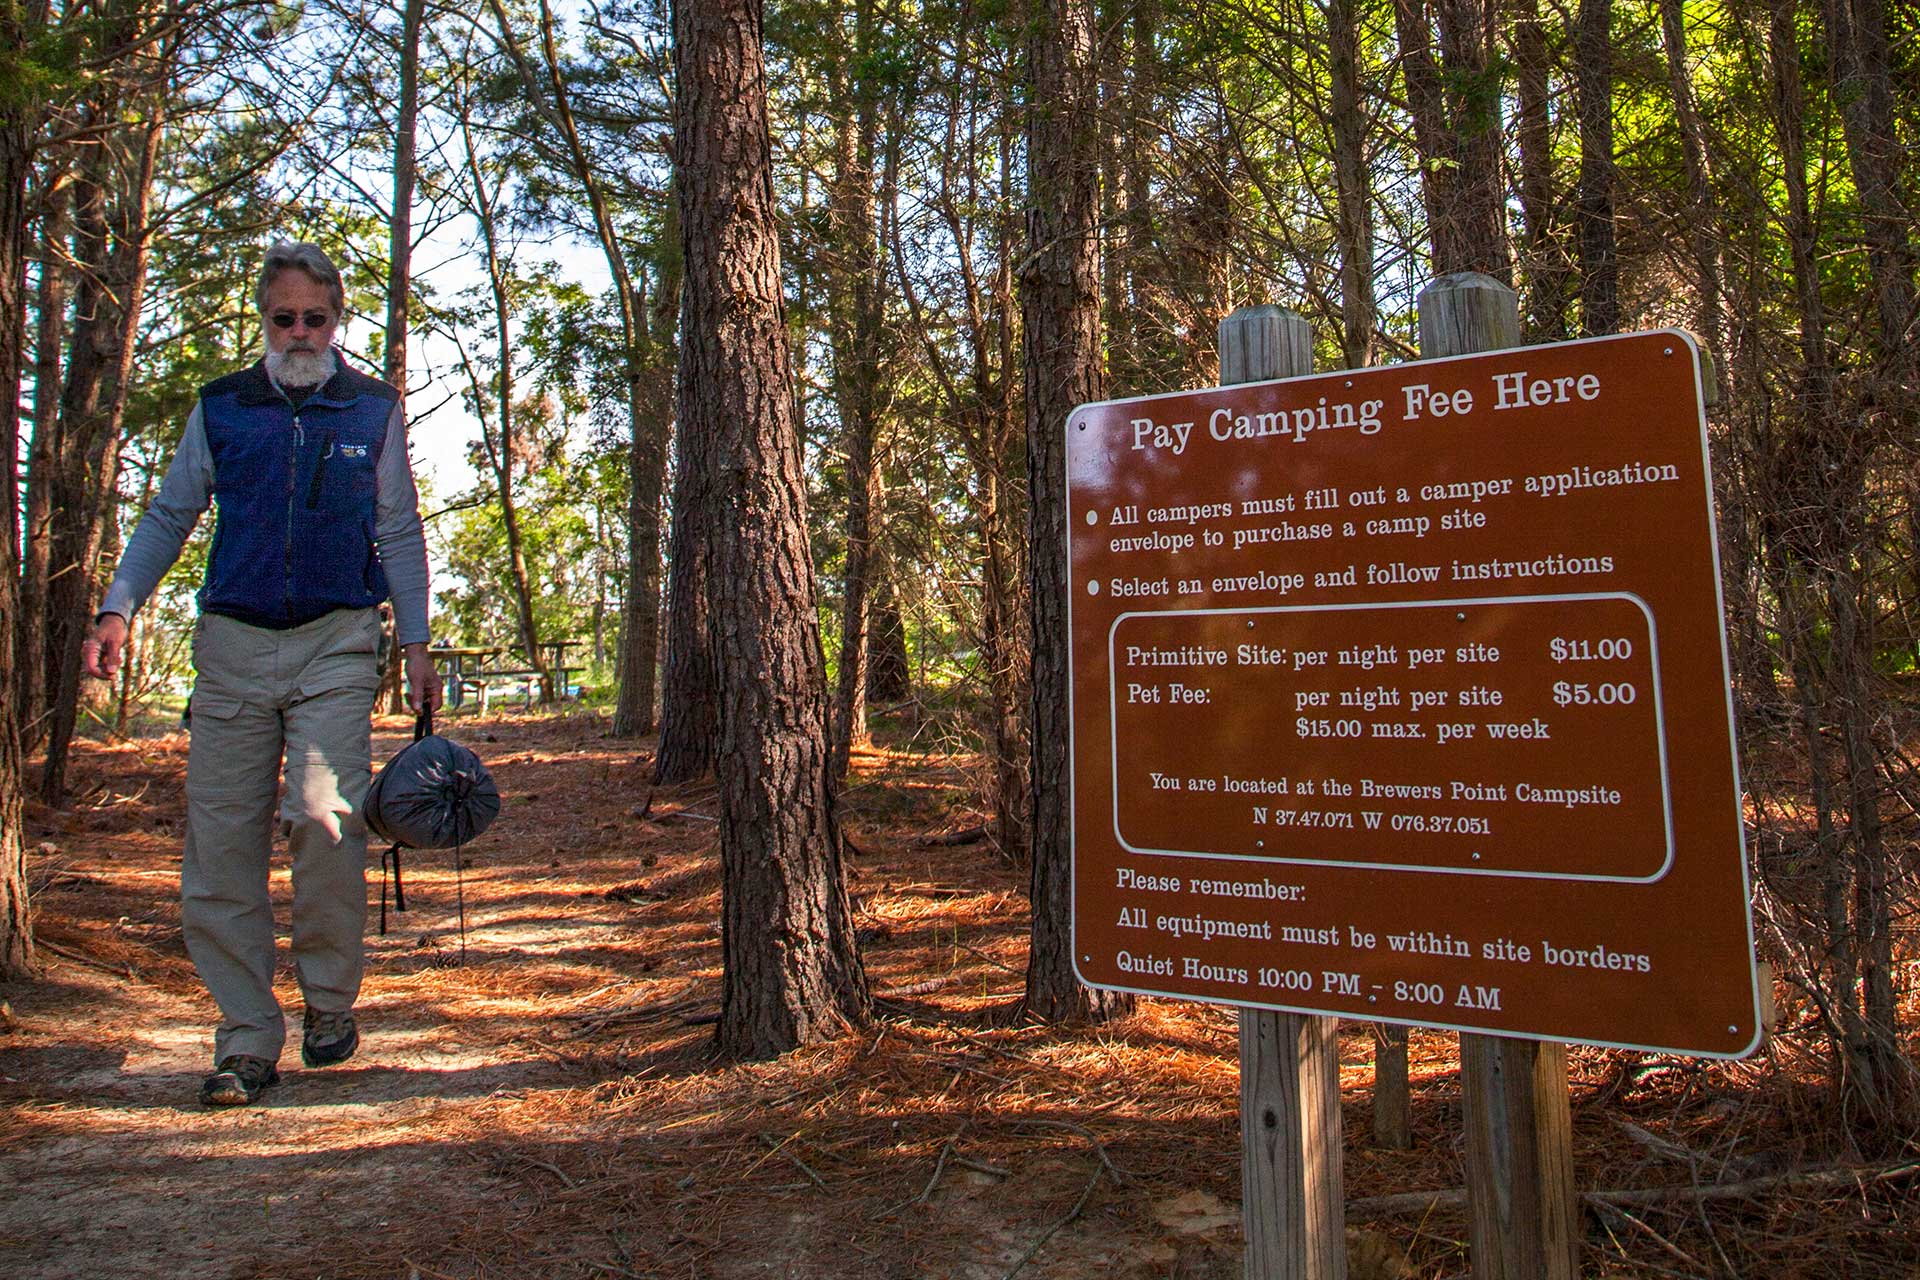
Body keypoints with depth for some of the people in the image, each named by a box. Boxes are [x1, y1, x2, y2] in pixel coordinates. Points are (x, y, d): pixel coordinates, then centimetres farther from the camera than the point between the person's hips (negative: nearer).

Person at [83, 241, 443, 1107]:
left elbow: (400, 535, 12)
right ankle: (247, 1041, 10)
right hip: (233, 643, 2)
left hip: (336, 643, -2)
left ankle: (330, 1001, 7)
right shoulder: (220, 408, 13)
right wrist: (118, 606, 3)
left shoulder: (373, 411, 10)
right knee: (220, 840, -1)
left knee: (324, 817, -16)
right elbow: (168, 517, 18)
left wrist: (416, 645, 5)